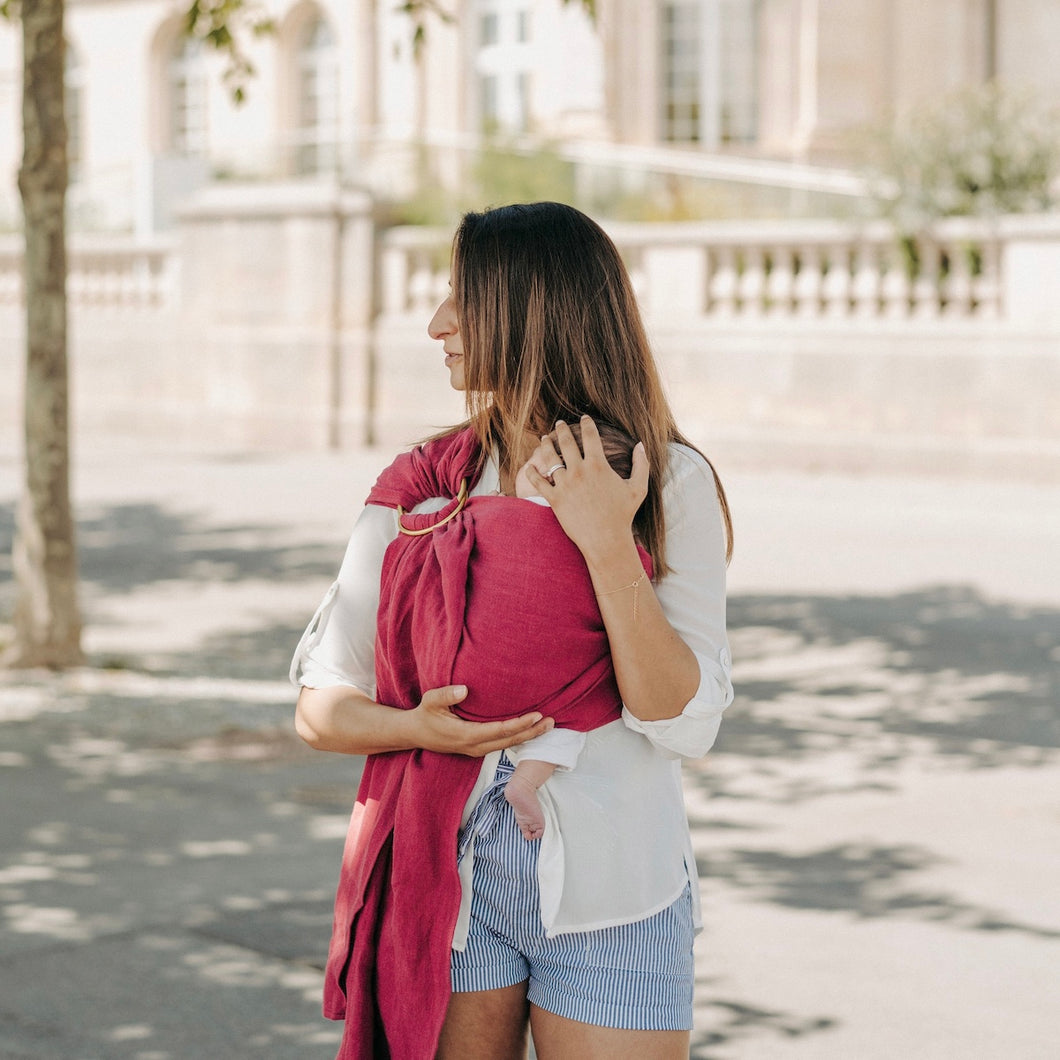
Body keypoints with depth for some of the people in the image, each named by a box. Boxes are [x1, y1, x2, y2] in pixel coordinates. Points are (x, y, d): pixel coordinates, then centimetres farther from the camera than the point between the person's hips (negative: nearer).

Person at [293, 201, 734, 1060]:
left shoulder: (671, 484, -4)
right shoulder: (422, 483, 3)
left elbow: (685, 725, -13)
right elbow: (321, 707, 3)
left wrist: (606, 541, -19)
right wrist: (418, 728, -16)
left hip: (611, 894, -2)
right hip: (451, 882, 2)